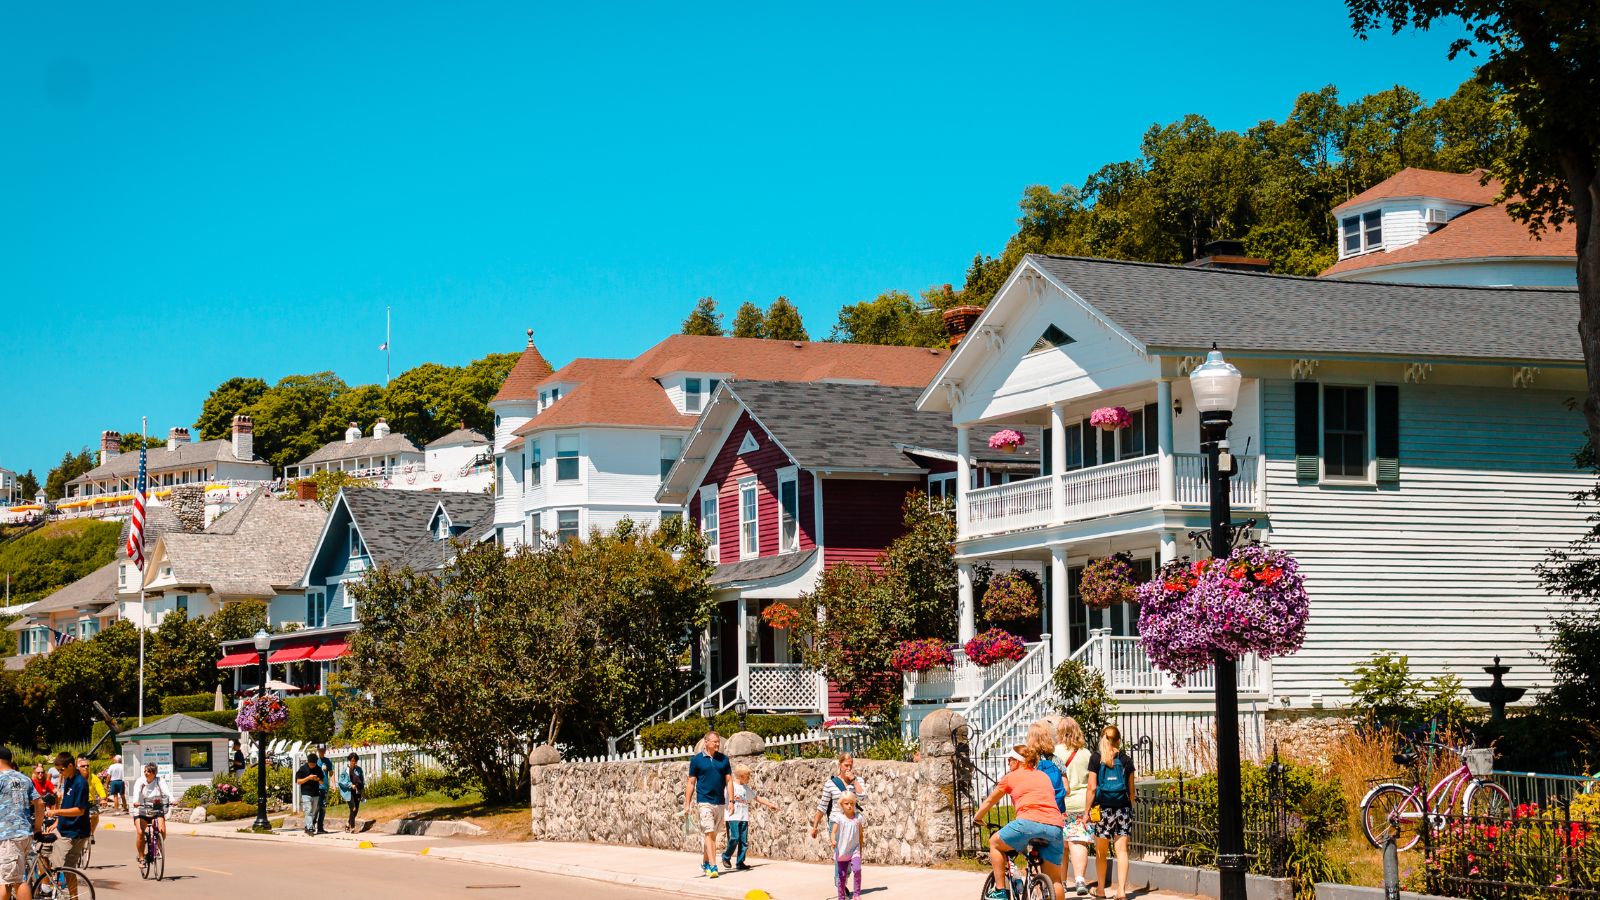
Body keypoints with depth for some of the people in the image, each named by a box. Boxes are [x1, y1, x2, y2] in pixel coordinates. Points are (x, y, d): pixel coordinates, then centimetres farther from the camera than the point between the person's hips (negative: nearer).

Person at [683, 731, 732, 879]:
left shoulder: (723, 759, 9)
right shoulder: (697, 759, 0)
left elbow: (728, 781, 9)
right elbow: (691, 783, 3)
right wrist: (687, 804, -1)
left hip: (719, 803, 4)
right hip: (704, 802, -4)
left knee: (712, 835, 11)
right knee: (709, 834, -13)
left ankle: (705, 863, 25)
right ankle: (713, 867, -19)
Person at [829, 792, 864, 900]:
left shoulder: (858, 818, 0)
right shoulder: (838, 818, -5)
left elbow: (861, 835, 9)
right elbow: (833, 831, -15)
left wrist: (860, 850, 13)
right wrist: (833, 840, -36)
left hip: (854, 850, 0)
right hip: (841, 851, 0)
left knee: (857, 870, -20)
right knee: (842, 875, 7)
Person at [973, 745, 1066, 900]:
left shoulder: (1011, 777, 17)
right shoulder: (1044, 776, 28)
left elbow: (989, 801, 29)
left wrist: (976, 818, 47)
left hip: (1029, 822, -4)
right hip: (1056, 826, 4)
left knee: (995, 843, 22)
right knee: (1054, 880, 13)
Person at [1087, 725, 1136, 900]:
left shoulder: (1096, 758, -1)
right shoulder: (1126, 759, 5)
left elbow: (1092, 787, -5)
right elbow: (1131, 789, 9)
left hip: (1102, 808, -2)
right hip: (1123, 808, 2)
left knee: (1101, 852, 10)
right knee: (1122, 849, 1)